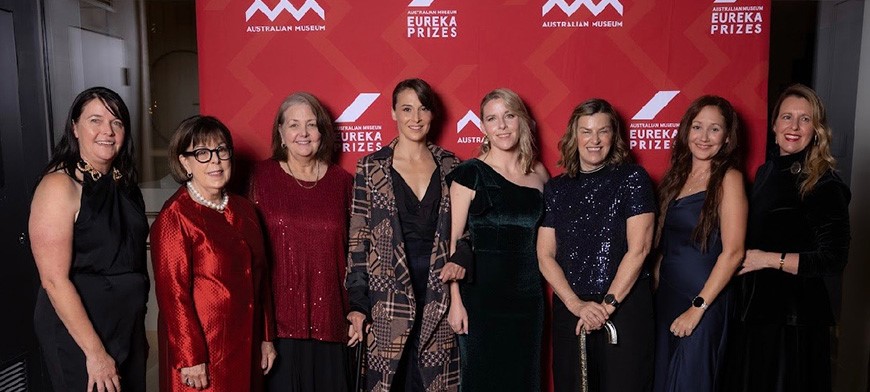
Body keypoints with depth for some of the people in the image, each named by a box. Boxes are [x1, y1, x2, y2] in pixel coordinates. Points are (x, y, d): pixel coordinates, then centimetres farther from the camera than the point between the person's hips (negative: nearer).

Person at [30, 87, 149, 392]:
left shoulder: (123, 183, 4)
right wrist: (94, 351, -21)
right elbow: (54, 279, -21)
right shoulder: (59, 186, -18)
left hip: (129, 325, 7)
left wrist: (139, 330, 14)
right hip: (77, 334, -7)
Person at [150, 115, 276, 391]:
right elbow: (172, 292, -15)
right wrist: (190, 358, -16)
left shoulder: (244, 210, 7)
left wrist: (266, 338, 10)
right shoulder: (174, 217, -13)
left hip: (246, 346, 6)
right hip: (202, 349, -6)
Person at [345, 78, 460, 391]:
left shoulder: (450, 166, 7)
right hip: (388, 299, -2)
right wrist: (357, 304, -6)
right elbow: (358, 239, -2)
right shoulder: (371, 167, 0)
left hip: (439, 298, 2)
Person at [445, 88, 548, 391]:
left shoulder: (539, 174, 8)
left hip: (528, 296, 4)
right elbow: (452, 241, -7)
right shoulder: (470, 174, -5)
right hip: (480, 295, -4)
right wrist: (455, 300, -12)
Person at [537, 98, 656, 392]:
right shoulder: (556, 188, 7)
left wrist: (608, 304, -12)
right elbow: (545, 256, 2)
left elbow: (638, 248, -8)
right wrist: (576, 304, -9)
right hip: (569, 310, 3)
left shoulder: (632, 178, -1)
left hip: (625, 308, -3)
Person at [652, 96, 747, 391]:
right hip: (665, 297, 6)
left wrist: (698, 308, -17)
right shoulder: (677, 176, 9)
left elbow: (733, 251, -15)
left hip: (705, 303, -6)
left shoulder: (728, 178, -10)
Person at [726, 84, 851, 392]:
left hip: (795, 316, -7)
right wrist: (743, 258, 3)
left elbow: (834, 261, -17)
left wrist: (770, 259, -18)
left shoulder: (824, 185, -12)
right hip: (753, 308, 7)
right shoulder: (765, 172, 8)